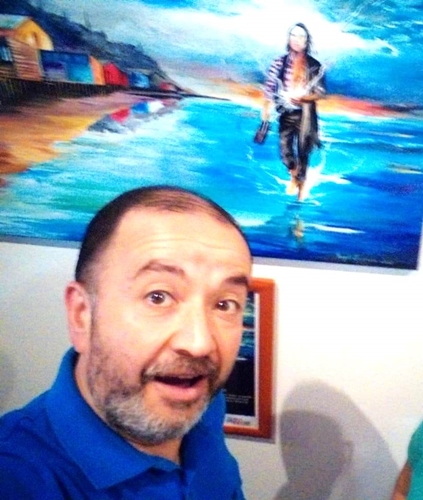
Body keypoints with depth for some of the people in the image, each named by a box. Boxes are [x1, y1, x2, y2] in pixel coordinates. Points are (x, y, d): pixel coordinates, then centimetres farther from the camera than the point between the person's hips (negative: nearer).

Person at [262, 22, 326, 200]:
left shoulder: (314, 65, -6)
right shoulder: (280, 62, -1)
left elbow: (320, 92, -5)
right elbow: (269, 86, 1)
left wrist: (302, 97, -20)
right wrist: (266, 109, -5)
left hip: (305, 113, -2)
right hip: (286, 112, 2)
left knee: (303, 150, 2)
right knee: (285, 149, 2)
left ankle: (301, 182, 22)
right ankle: (294, 175, 33)